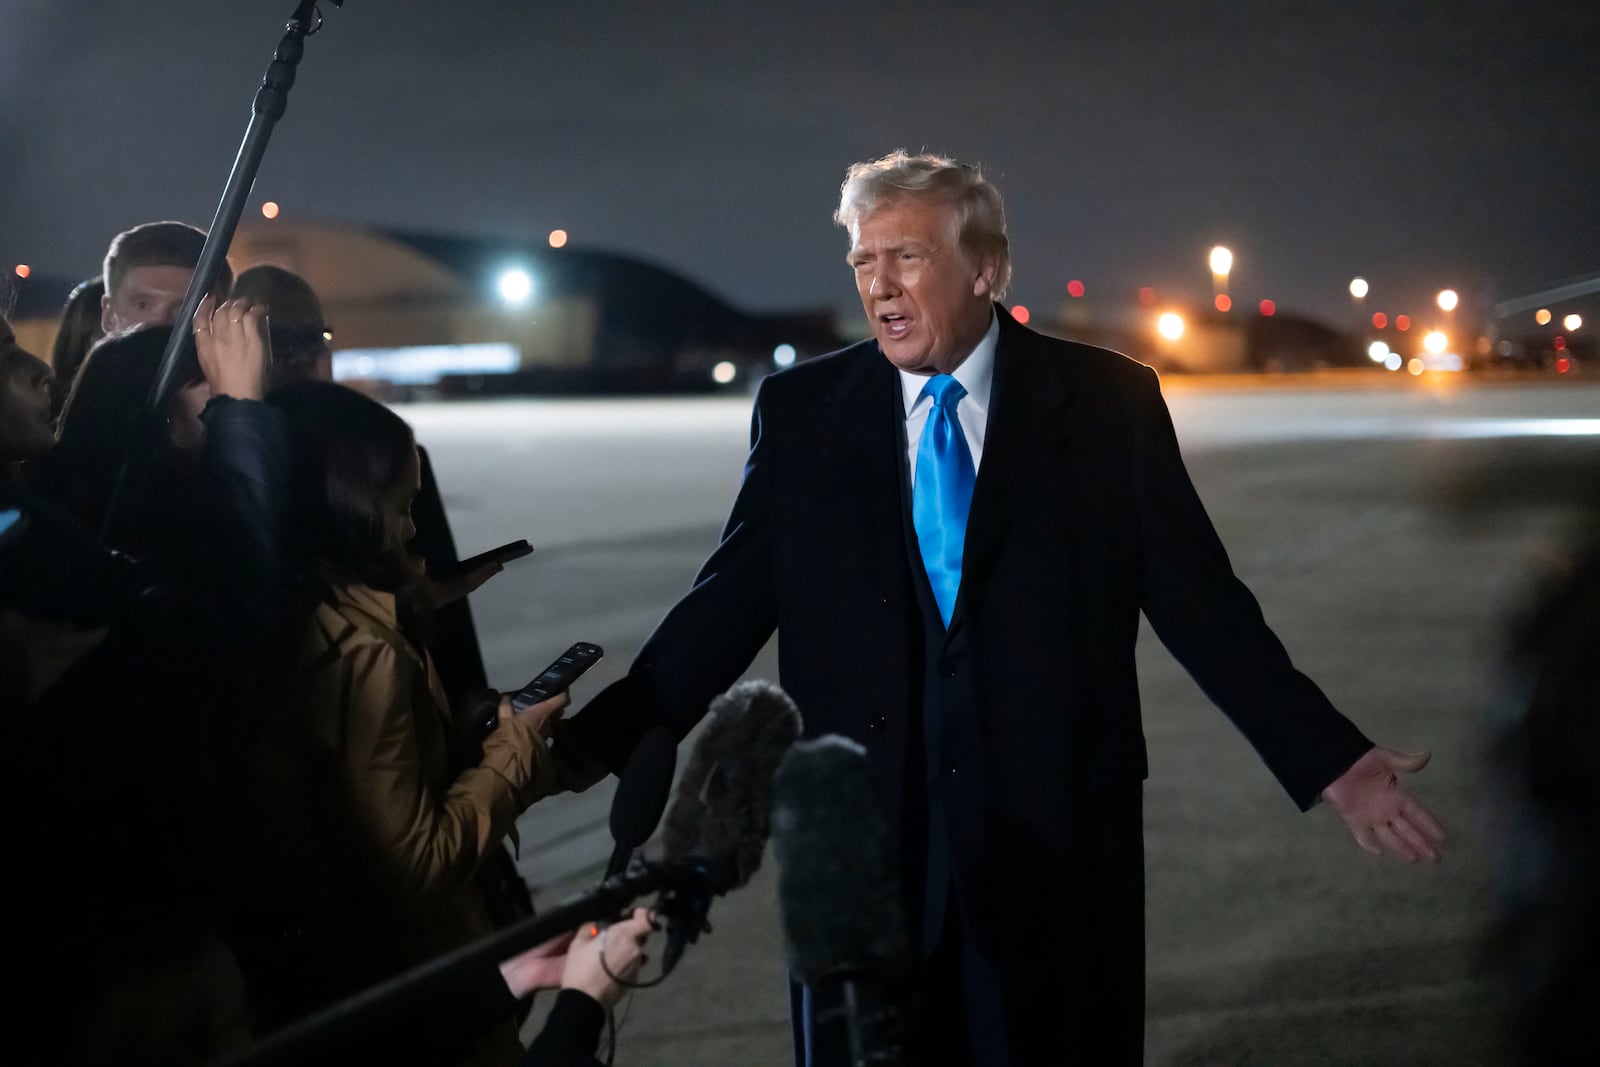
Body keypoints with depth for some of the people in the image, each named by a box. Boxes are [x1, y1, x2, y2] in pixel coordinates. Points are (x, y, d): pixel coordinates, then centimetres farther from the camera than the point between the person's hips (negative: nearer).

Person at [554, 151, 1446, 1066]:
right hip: (864, 838, 1)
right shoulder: (800, 410, 3)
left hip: (1059, 835, -1)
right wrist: (600, 738, -4)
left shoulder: (1108, 402, -1)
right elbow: (729, 603, 5)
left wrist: (1330, 760, -8)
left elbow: (1199, 598, -1)